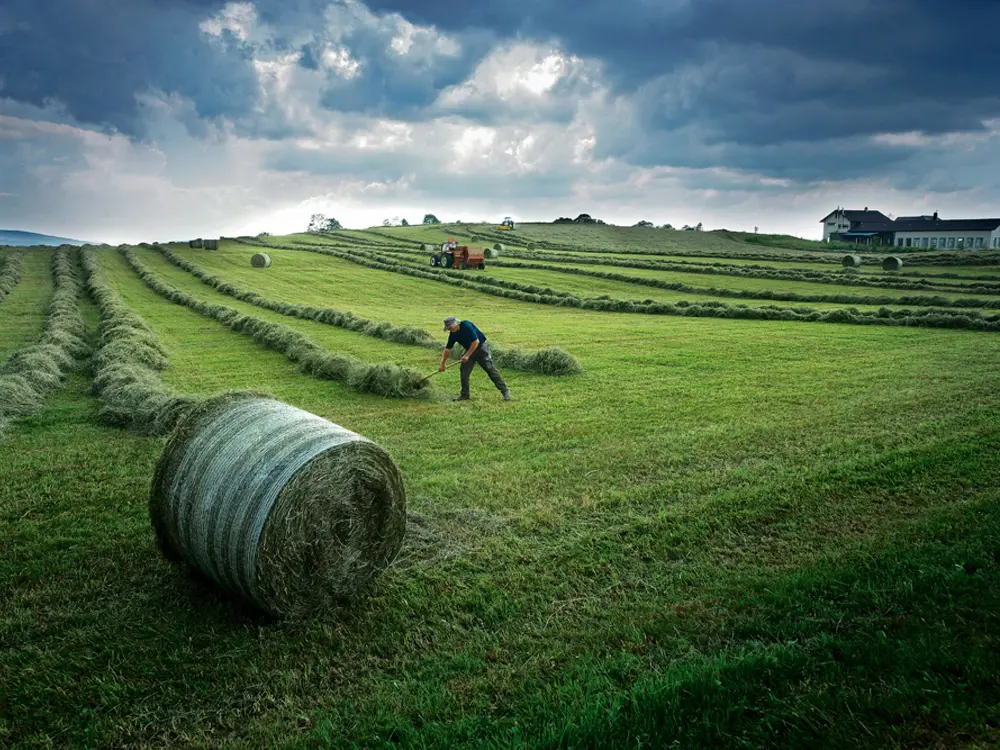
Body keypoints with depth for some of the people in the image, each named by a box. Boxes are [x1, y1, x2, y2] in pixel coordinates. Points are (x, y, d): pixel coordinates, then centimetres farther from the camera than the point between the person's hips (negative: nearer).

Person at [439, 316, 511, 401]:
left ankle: (505, 391, -4)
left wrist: (467, 355, -24)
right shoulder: (453, 334, -5)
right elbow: (447, 349, 4)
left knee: (491, 369, -9)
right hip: (469, 350, 7)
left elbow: (476, 341, -27)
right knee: (464, 371, -2)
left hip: (481, 347, -7)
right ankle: (464, 395, 9)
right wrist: (442, 363, -1)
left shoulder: (466, 326, -27)